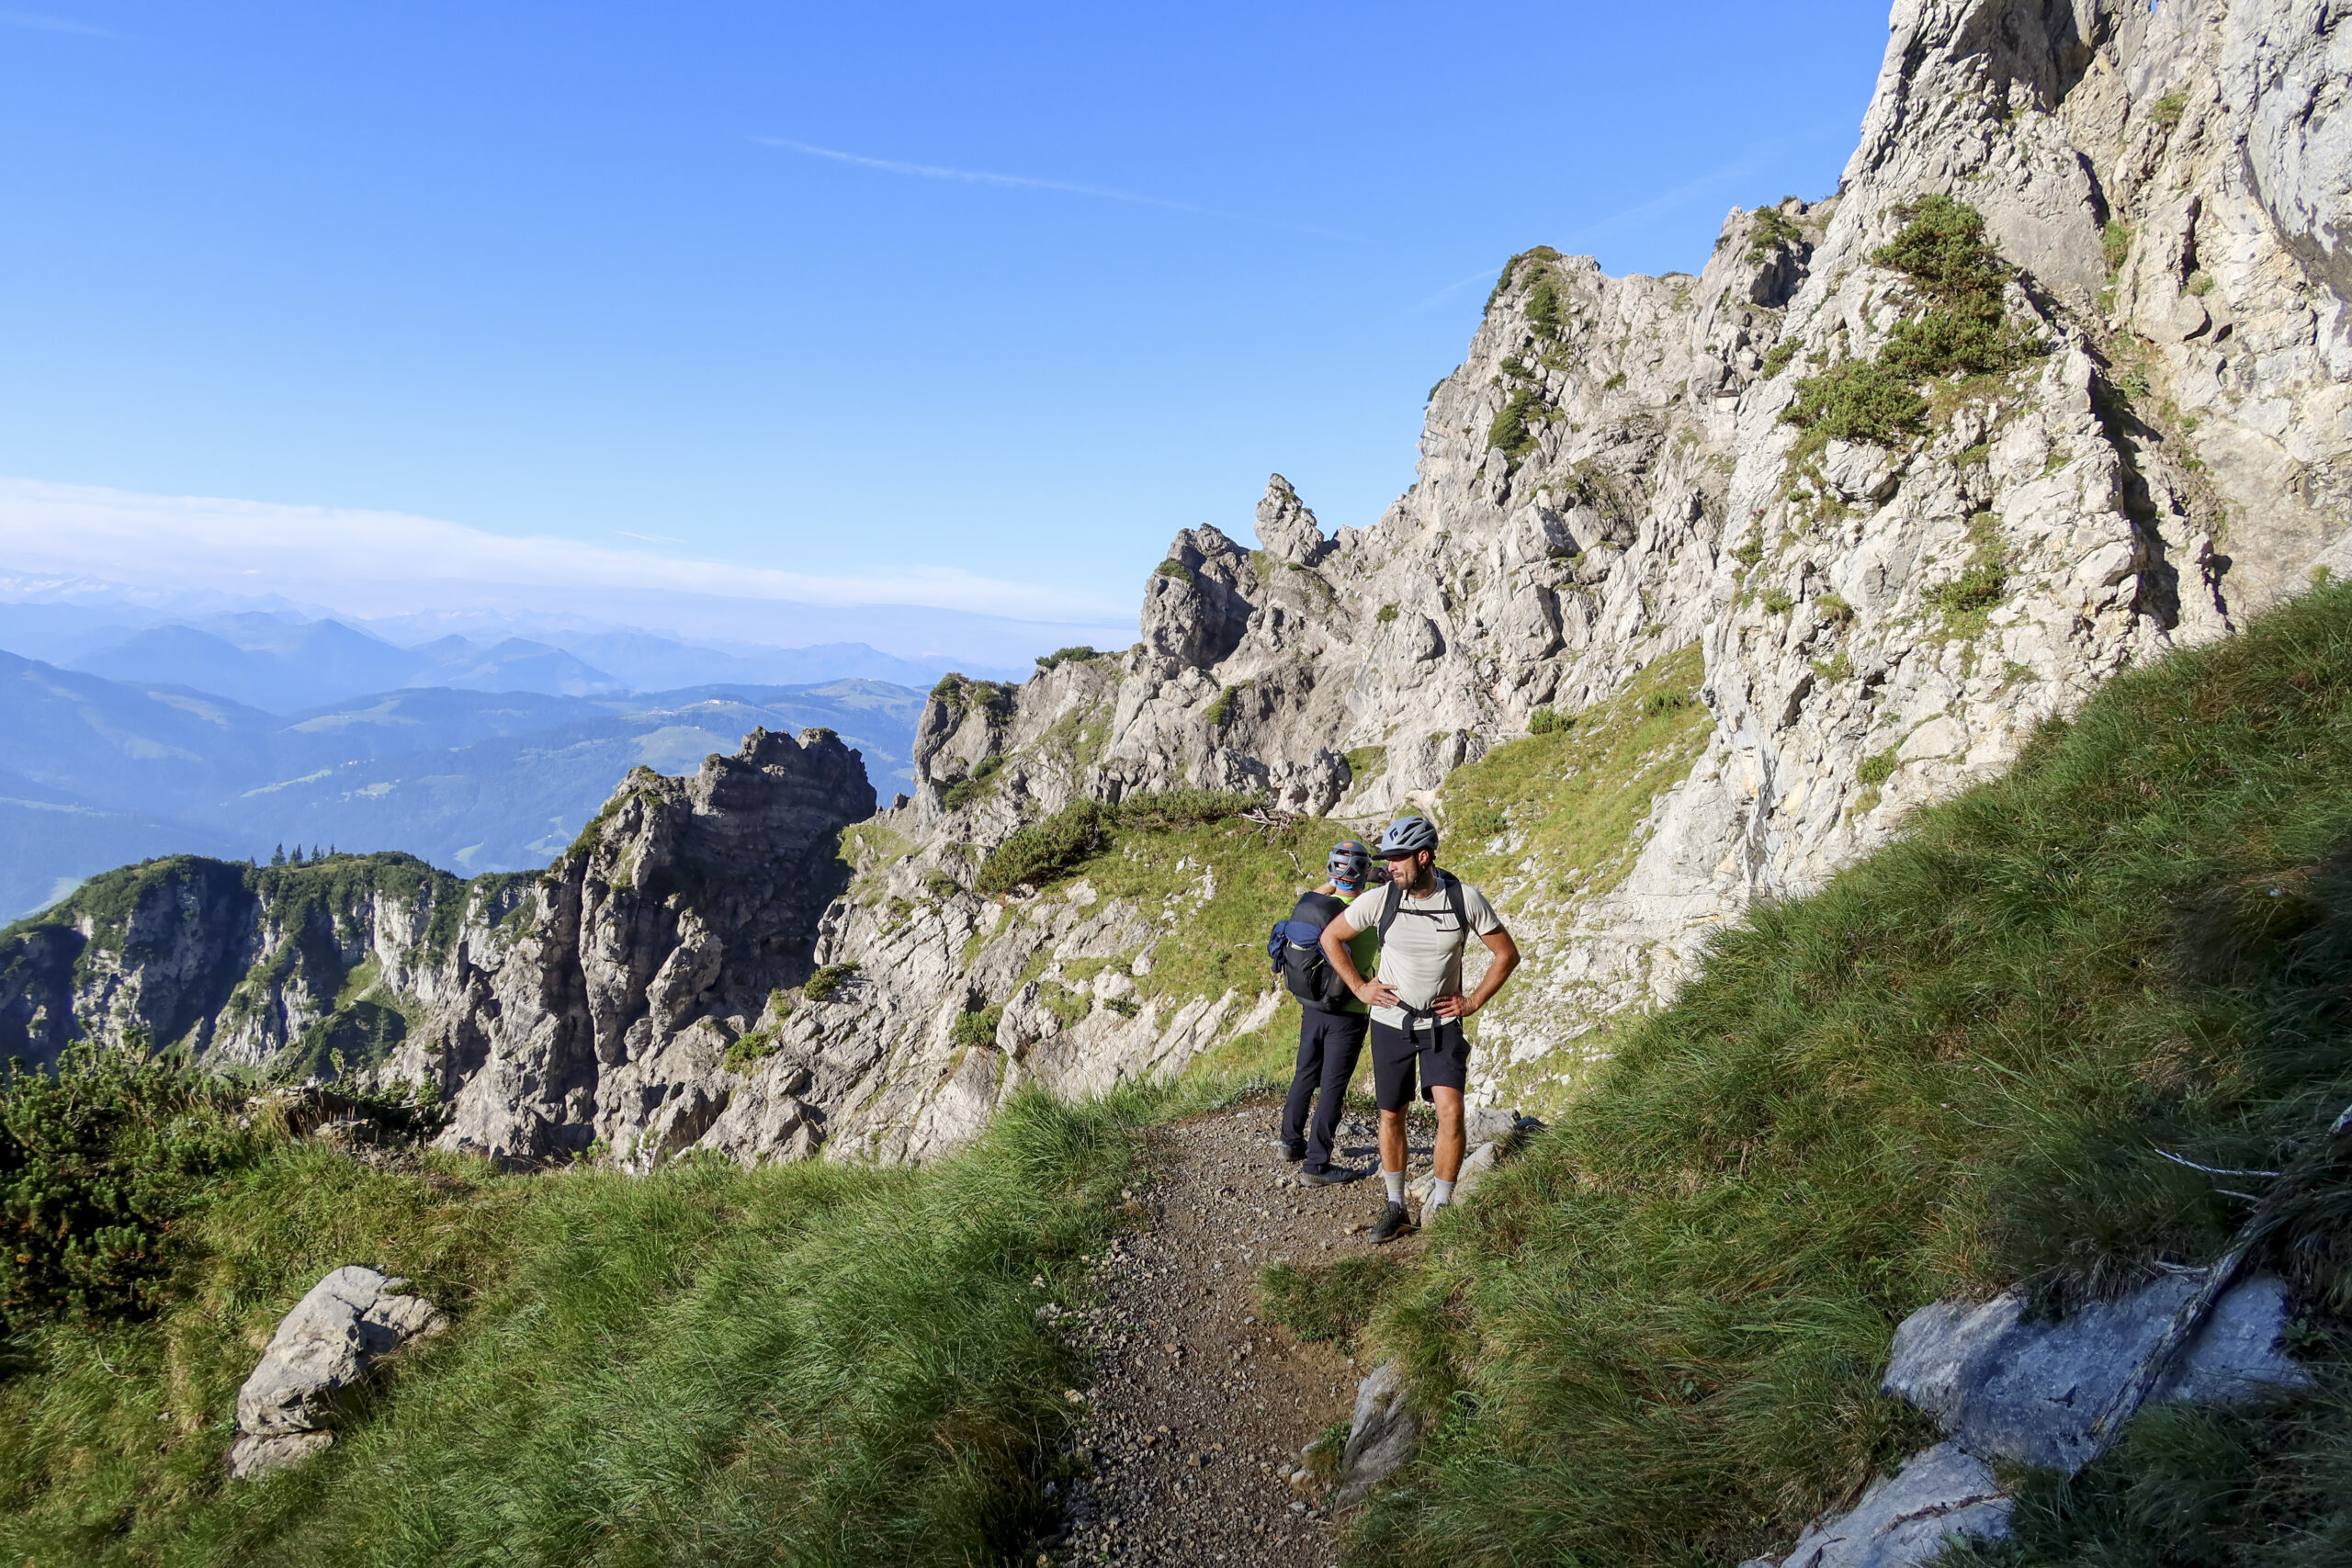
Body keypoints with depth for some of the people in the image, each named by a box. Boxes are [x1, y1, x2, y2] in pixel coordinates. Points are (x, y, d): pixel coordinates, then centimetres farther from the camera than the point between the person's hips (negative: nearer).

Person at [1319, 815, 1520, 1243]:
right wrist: (1359, 987, -1)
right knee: (1391, 1114, 8)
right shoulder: (1380, 900, -12)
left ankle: (1439, 1208, 3)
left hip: (1442, 1024, -1)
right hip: (1390, 1022, 1)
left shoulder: (1466, 899, -13)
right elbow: (1331, 937, 3)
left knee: (1450, 1112, -14)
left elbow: (1507, 954, 0)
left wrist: (1473, 1001, -4)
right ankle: (1396, 1208, 24)